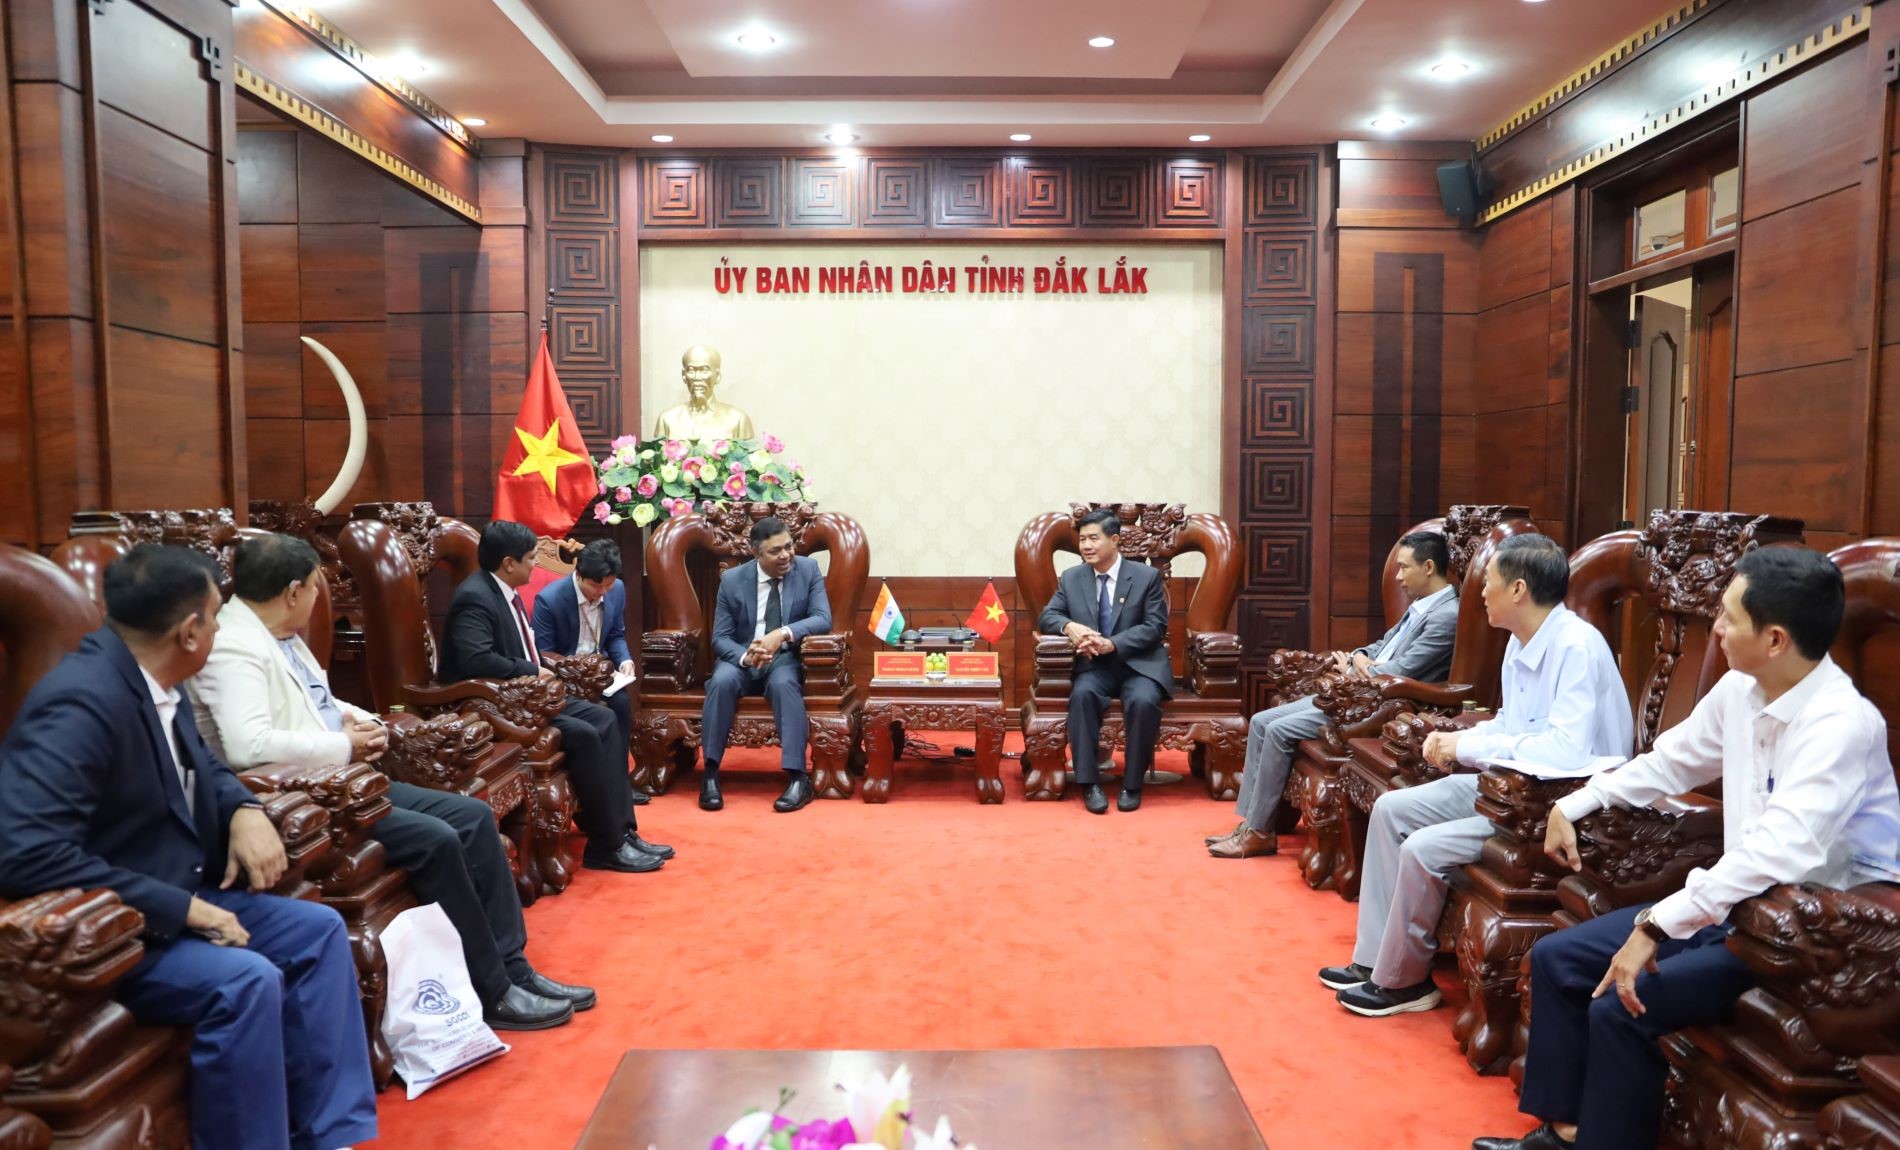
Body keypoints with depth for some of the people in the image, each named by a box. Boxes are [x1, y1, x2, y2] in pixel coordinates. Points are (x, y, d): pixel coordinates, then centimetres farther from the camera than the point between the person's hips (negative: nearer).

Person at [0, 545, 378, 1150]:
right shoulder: (80, 702, -26)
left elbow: (202, 766, 20)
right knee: (246, 979, -29)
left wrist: (245, 811, -3)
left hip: (179, 897, 10)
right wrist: (180, 907, -28)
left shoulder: (155, 685, 2)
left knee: (319, 929, 2)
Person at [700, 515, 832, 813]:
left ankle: (799, 778, -34)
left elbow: (823, 619, -13)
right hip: (743, 657, 1)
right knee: (722, 680, -32)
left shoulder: (808, 569, -3)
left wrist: (783, 633, -30)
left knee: (783, 683, -35)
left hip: (787, 657, -1)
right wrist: (745, 656, -27)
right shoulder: (732, 579, -3)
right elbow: (720, 638, -4)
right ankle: (710, 774, -24)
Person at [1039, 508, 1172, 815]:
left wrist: (1112, 645, -23)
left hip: (1139, 664, -2)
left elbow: (1155, 627, -8)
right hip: (1095, 666, 2)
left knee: (1143, 701, -33)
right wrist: (1069, 626, -21)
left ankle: (1132, 784, -16)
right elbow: (1046, 617, 5)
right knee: (1082, 694, -32)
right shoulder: (1071, 578, 7)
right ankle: (1090, 783, -25)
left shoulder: (1147, 576, -1)